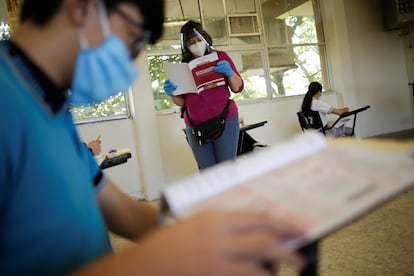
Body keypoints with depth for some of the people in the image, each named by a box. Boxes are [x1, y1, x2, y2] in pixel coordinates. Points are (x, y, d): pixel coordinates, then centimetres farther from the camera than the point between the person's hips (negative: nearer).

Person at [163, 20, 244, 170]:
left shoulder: (220, 57, 4)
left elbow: (238, 88, 2)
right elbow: (181, 102, 9)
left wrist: (229, 73, -17)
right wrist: (173, 93, -12)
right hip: (195, 125, 2)